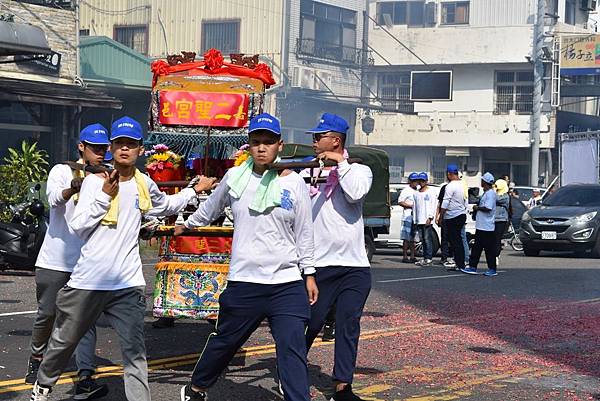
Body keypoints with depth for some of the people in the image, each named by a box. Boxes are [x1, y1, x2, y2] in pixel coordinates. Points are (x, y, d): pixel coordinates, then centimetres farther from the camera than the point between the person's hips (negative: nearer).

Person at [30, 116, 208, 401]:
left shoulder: (144, 184, 9)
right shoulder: (94, 181, -2)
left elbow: (166, 206, 32)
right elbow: (77, 226, -10)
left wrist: (195, 190, 29)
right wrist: (105, 196, -15)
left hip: (128, 284, 2)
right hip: (88, 280, -2)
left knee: (134, 350, -8)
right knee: (64, 341, 15)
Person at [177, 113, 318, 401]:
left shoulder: (294, 183, 1)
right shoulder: (235, 177, 3)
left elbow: (304, 233, 7)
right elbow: (210, 207, 23)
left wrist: (309, 274, 6)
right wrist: (187, 225, 35)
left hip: (288, 283, -1)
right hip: (243, 281, 1)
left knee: (292, 350, -10)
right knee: (224, 341, 15)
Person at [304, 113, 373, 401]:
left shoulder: (359, 170, 6)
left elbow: (356, 193, -15)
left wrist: (340, 162, -10)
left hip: (355, 267, 0)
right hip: (319, 266, 0)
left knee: (348, 325, 0)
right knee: (310, 323, 4)